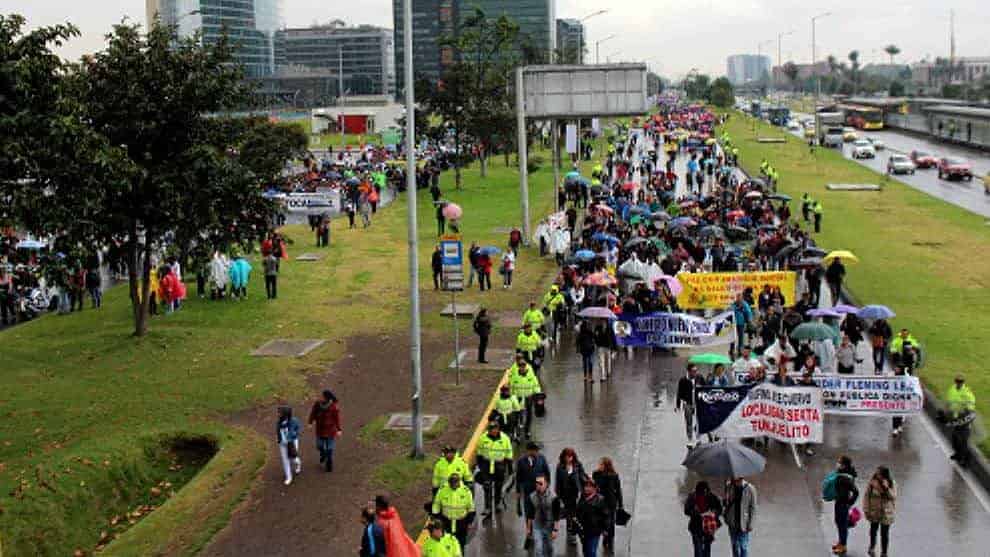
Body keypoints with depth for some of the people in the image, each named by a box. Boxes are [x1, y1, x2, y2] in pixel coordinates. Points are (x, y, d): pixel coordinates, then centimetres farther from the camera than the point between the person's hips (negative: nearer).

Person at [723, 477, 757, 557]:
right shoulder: (730, 488, 0)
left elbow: (753, 508, -8)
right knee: (735, 545, 13)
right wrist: (726, 517, 4)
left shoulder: (750, 489, -11)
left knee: (744, 546, 0)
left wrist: (750, 524, -11)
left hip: (744, 523, -4)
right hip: (733, 523, 4)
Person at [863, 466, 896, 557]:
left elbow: (893, 497, -15)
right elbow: (866, 496, -8)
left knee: (884, 533, 6)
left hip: (886, 513, -1)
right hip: (874, 511, 1)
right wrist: (866, 510, -10)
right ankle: (872, 548, 43)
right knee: (873, 530, 17)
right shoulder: (872, 482, -12)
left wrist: (887, 488, -29)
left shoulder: (891, 483, -9)